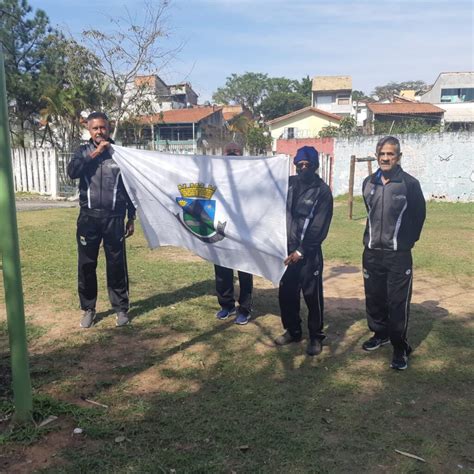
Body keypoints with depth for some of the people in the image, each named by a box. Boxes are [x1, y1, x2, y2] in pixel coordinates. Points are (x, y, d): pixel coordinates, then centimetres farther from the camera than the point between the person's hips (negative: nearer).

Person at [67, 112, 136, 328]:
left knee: (117, 264, 4)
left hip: (114, 218, -1)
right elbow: (72, 172, -13)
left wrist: (131, 218, 4)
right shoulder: (84, 152, 7)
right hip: (88, 217, 1)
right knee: (86, 265, 6)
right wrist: (96, 153, -15)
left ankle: (121, 308, 17)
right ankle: (88, 308, 21)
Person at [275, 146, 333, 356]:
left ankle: (316, 336, 20)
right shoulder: (288, 184, 7)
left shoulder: (322, 191, -6)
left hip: (309, 252, -4)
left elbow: (319, 227, -11)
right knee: (286, 293, 12)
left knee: (312, 295, 3)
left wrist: (301, 251, -14)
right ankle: (292, 331, 30)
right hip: (286, 248, 5)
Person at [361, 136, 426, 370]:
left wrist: (408, 240, 9)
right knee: (374, 298, 15)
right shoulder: (368, 183, 5)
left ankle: (400, 348, 12)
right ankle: (380, 333, 36)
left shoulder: (410, 184, -10)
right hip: (371, 253, 5)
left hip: (399, 255, -5)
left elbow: (419, 215, 2)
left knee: (398, 303, -1)